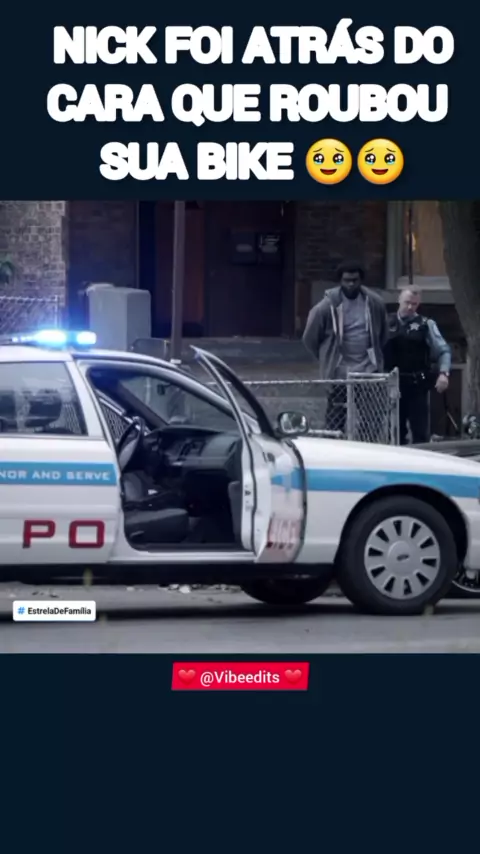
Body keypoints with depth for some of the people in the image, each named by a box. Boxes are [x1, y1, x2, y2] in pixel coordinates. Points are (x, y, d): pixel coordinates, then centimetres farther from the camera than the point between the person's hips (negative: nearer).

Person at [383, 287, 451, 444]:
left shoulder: (426, 325, 2)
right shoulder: (388, 324, 6)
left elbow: (443, 351, -2)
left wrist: (443, 373, -17)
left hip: (417, 384, -2)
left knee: (420, 430, -1)